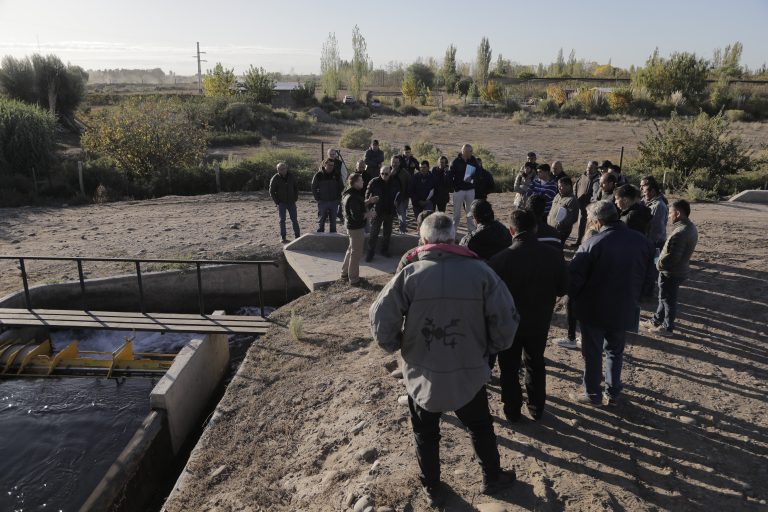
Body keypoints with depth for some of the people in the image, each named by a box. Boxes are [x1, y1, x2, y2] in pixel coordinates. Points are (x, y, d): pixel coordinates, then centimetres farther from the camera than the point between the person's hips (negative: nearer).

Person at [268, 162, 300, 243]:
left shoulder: (291, 176, -1)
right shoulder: (275, 179, -9)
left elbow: (296, 187, 12)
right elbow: (271, 191, -2)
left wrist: (295, 197, 4)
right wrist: (277, 202, -7)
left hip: (291, 202, 2)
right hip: (281, 203, -2)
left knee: (294, 219, 3)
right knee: (282, 220, 2)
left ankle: (297, 236, 9)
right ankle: (283, 237, 7)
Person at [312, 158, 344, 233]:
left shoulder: (336, 176, 2)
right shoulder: (319, 175, -4)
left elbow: (341, 188, 11)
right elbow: (313, 188, 2)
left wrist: (338, 199, 3)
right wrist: (318, 199, -4)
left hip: (334, 202, 2)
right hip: (322, 202, -2)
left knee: (333, 221, 9)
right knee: (321, 222, 4)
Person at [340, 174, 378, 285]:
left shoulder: (351, 194, 6)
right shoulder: (353, 197, -25)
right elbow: (356, 216, -29)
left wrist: (368, 201, 4)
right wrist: (368, 214, -15)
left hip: (352, 226, 10)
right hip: (356, 228, -10)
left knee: (351, 250, 23)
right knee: (356, 253, 2)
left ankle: (345, 273, 35)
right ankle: (353, 278, 13)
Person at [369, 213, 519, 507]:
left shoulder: (410, 274, -15)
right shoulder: (480, 271, -12)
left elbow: (381, 319, -17)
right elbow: (506, 319, -12)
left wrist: (394, 346, 2)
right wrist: (490, 348, 6)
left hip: (423, 376, 0)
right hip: (469, 374, 1)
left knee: (426, 435, 23)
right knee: (480, 428, 27)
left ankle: (432, 489, 41)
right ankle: (492, 478, 46)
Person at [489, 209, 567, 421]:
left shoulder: (500, 259, -26)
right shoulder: (554, 256, -17)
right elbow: (562, 289, -4)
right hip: (540, 322, 3)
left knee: (509, 368, 18)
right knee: (536, 364, 25)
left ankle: (512, 411, 31)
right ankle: (537, 408, 39)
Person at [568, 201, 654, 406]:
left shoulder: (592, 243, -22)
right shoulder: (643, 242, -4)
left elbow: (574, 277, -19)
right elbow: (647, 276, 7)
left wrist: (575, 299, 0)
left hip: (593, 310, -4)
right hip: (624, 310, 5)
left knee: (592, 353, 13)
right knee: (615, 351, 23)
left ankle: (592, 394, 26)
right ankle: (613, 393, 32)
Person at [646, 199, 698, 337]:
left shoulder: (680, 233, -29)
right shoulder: (691, 227, 4)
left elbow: (671, 257, -31)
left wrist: (659, 265, -13)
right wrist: (662, 262, 8)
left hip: (671, 273, -9)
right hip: (681, 269, 9)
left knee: (668, 300, 7)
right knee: (665, 297, 23)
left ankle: (667, 328, 22)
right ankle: (657, 320, 39)